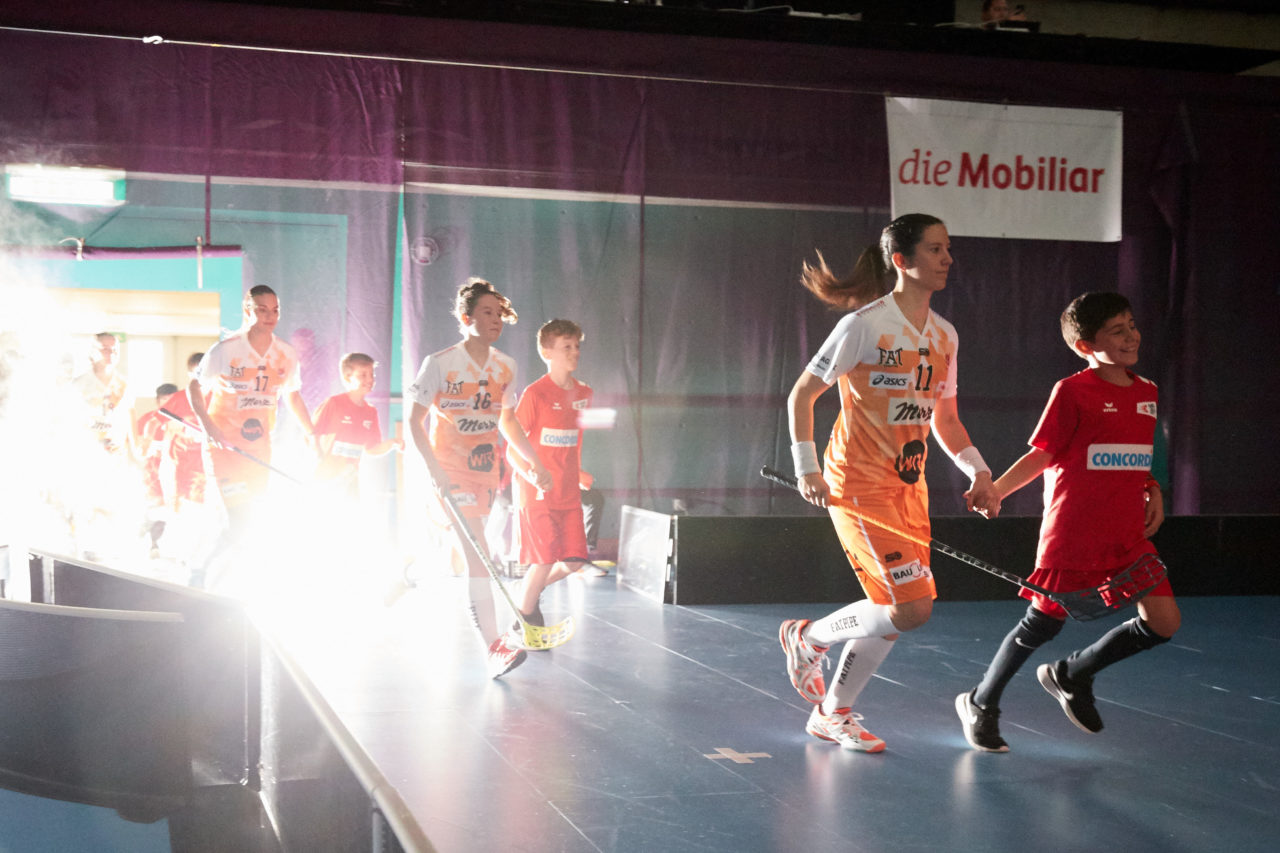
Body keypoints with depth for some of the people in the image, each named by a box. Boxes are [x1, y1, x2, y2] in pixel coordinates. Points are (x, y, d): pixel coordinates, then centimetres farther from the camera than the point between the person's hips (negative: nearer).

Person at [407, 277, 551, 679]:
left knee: (462, 552, 13)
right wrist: (434, 468, -18)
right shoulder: (440, 364, -9)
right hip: (451, 471, -6)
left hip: (486, 471, 6)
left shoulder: (505, 367, 7)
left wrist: (534, 462, 11)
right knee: (477, 556, -15)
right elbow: (415, 421, -6)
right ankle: (494, 645, -16)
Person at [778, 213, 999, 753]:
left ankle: (832, 715, 24)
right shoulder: (866, 325, -12)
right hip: (859, 485, -7)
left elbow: (943, 418, 18)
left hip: (909, 486, 8)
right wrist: (807, 467, -12)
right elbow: (801, 395, -6)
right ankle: (808, 637, 12)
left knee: (896, 611, 7)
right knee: (911, 608, -14)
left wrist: (977, 470, 4)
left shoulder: (944, 336, 9)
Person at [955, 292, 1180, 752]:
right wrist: (995, 489, -11)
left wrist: (1153, 492, 7)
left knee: (1163, 623, 0)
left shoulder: (1147, 392, 11)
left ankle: (1072, 674, 23)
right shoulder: (1072, 392, -7)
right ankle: (980, 704, 25)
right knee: (1043, 623, 2)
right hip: (1073, 532, -6)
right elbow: (1042, 454, -3)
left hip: (1128, 535, 6)